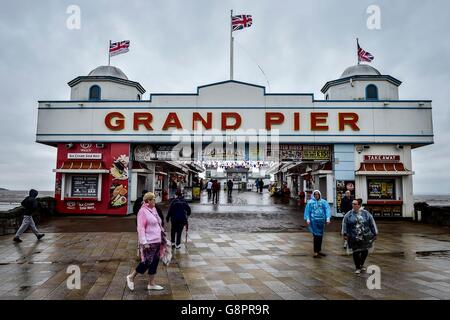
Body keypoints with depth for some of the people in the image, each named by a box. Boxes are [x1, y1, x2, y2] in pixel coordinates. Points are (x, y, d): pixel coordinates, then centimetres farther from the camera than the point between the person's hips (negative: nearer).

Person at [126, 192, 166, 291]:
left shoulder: (153, 210, 11)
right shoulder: (143, 211, -14)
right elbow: (141, 228, -18)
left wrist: (162, 238, 19)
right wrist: (144, 242, -22)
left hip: (157, 241, 8)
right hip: (149, 242, -8)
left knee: (154, 262, 12)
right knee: (147, 262, -2)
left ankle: (151, 284, 23)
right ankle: (131, 277, 19)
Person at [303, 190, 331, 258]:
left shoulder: (323, 202, 5)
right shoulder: (310, 202, 1)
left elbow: (327, 209, -1)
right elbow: (307, 211, 1)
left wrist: (328, 218, -13)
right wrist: (307, 219, -9)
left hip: (321, 221, 4)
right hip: (314, 221, -4)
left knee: (320, 236, 13)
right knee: (316, 236, -8)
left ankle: (319, 251, 27)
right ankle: (315, 253, -2)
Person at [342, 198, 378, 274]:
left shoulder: (366, 213, -1)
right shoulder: (348, 214, -2)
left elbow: (372, 224, 5)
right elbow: (345, 225, 2)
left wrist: (375, 234, 7)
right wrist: (345, 234, -2)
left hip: (365, 237, 1)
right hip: (354, 238, -1)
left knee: (365, 251, 7)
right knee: (356, 252, 2)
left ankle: (361, 264, 35)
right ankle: (357, 267, 21)